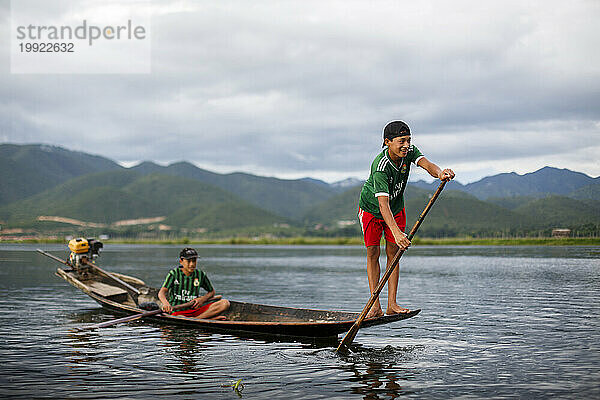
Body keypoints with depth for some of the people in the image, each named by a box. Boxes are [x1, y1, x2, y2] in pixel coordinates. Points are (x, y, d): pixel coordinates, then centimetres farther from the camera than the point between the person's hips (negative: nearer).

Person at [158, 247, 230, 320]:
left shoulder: (200, 274, 7)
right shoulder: (174, 273, -2)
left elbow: (211, 292, 20)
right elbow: (161, 292, -14)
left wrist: (202, 299, -3)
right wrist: (165, 303, -38)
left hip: (195, 309, 4)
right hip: (177, 311, -4)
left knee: (225, 303, -17)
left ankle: (196, 318, -28)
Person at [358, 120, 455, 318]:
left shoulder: (409, 152, -19)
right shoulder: (380, 166, -37)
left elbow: (426, 164, -35)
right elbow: (383, 204, -46)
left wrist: (439, 173, -60)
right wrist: (396, 232, -58)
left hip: (396, 208, 5)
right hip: (371, 208, -5)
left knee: (392, 253, 2)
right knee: (373, 253, -4)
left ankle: (392, 304, 1)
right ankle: (375, 306, -3)